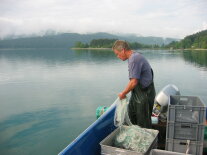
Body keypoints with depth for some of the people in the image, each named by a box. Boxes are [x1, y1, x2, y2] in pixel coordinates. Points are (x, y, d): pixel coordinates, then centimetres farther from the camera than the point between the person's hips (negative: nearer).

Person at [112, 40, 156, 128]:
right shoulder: (134, 56, 9)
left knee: (144, 123, 3)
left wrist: (123, 94, -11)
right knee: (131, 114, 22)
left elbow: (134, 82, -25)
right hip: (138, 92, 10)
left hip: (144, 94, -10)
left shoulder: (134, 59, -23)